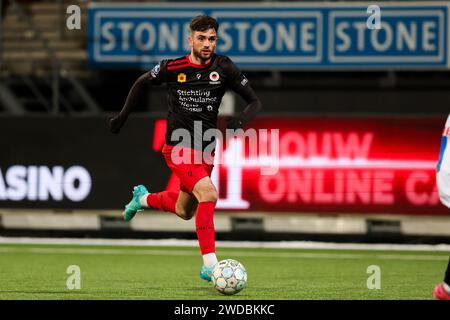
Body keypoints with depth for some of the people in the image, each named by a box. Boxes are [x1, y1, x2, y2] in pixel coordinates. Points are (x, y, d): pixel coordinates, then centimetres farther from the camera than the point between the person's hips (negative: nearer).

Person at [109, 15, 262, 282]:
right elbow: (142, 83, 13)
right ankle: (210, 265, -25)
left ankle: (144, 198, 50)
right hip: (178, 147, -5)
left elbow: (255, 102, 0)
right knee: (209, 195, -26)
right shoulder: (172, 68, -8)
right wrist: (124, 115, 15)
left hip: (206, 150, 5)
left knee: (184, 212, 19)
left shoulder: (224, 68, -4)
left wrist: (241, 120, -21)